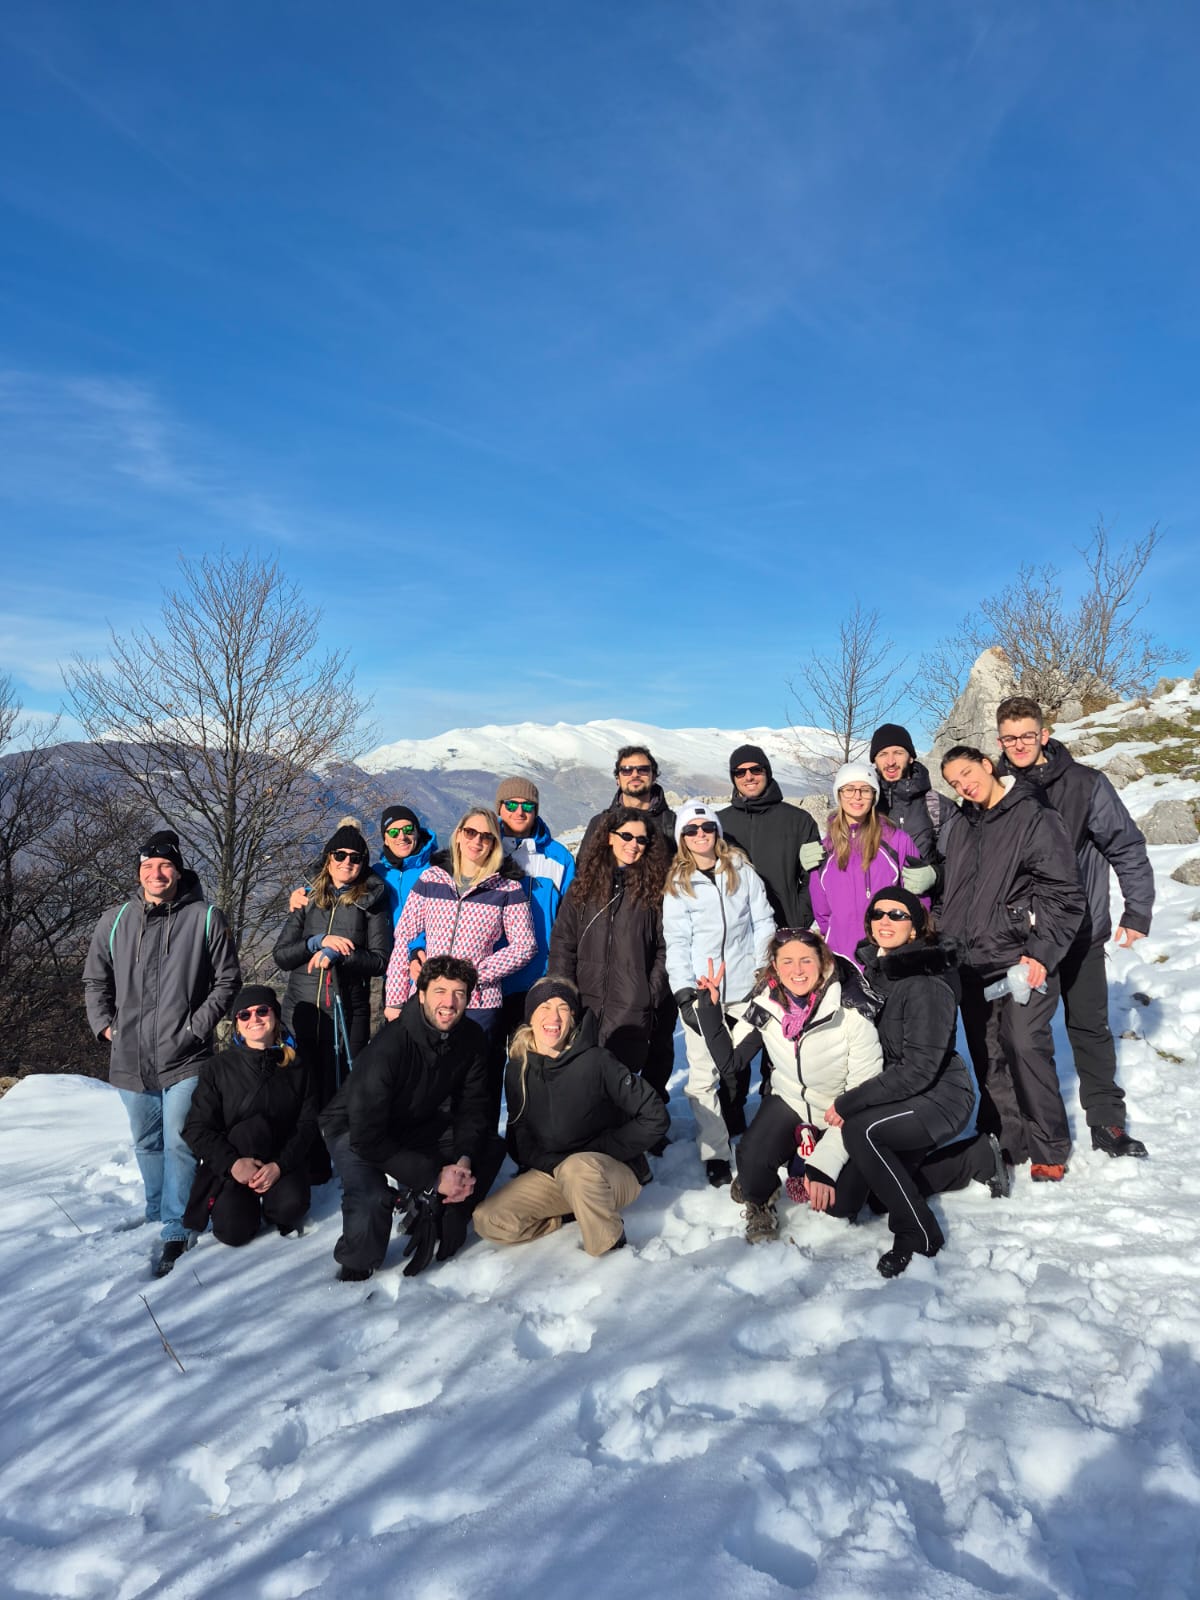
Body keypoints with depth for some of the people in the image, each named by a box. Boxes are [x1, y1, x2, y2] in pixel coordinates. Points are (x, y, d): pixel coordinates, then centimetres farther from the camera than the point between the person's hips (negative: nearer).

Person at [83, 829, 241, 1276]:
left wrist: (197, 1025, -10)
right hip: (130, 1061, 4)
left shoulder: (206, 918, -6)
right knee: (146, 1143, 20)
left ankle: (176, 1232, 6)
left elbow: (227, 981, -1)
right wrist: (104, 1025, 4)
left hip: (184, 1060, -4)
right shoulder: (115, 920, 4)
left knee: (178, 1145, -5)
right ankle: (156, 1212, 39)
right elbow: (95, 979, 16)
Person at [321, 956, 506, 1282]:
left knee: (491, 1148, -9)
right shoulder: (388, 1046, -32)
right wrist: (432, 1178, -30)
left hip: (417, 1126, 6)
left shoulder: (472, 1039, -14)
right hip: (356, 1130, -6)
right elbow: (368, 1137, -31)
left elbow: (472, 1108, -4)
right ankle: (357, 1265, 0)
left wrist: (464, 1161, -23)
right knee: (372, 1202, -31)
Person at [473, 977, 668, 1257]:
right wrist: (549, 1164, -11)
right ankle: (577, 1212, 4)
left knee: (577, 1168, -38)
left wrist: (598, 1151, -16)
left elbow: (654, 1117, -16)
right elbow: (519, 1132, 8)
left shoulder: (597, 1061, -16)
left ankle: (611, 1250, -14)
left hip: (616, 1173, -5)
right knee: (488, 1221, -15)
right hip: (550, 1172, 5)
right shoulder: (518, 1068, -1)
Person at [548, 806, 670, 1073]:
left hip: (632, 1010, -2)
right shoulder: (585, 885, 9)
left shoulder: (655, 888, 4)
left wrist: (653, 992, -4)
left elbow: (666, 948, 3)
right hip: (585, 1003, 2)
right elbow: (562, 943, 7)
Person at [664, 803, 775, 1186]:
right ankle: (716, 1153, 0)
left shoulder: (742, 870, 6)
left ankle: (733, 1124, 32)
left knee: (739, 1066, 10)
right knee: (704, 1075, -6)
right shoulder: (676, 884, 3)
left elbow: (763, 923, 6)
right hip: (701, 991, -1)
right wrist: (685, 993, -10)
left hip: (745, 988, 2)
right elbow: (676, 942, -2)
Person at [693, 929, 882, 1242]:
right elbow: (729, 1063, -7)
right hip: (790, 1102, 1)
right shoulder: (764, 1005, -13)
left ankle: (811, 1174, 17)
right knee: (752, 1160, -26)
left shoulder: (851, 1010, -25)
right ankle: (759, 1202, 9)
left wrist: (824, 1164, -28)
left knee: (841, 1203, -18)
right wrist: (710, 1008, -19)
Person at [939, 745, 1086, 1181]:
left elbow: (1064, 895, -10)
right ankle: (1005, 1142, 20)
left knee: (1026, 1046, -12)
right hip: (971, 962, 6)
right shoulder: (958, 826, 12)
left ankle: (1049, 1150, 3)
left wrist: (1042, 952, -17)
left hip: (1021, 961, -6)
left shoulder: (1037, 818, -6)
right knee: (988, 1057, 9)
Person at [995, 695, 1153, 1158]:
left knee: (1089, 1025, 7)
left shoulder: (1085, 784, -9)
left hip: (1080, 932, -2)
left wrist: (1137, 912, -5)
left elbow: (1128, 848, -4)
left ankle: (1106, 1121, 20)